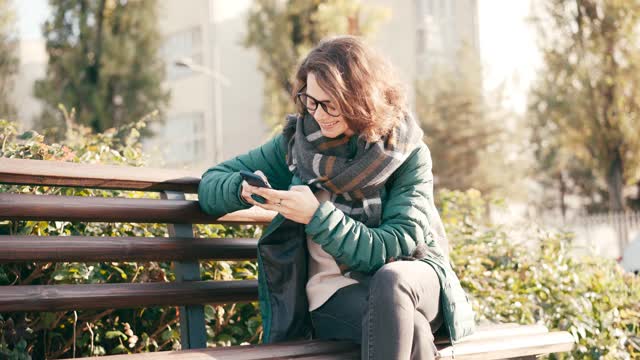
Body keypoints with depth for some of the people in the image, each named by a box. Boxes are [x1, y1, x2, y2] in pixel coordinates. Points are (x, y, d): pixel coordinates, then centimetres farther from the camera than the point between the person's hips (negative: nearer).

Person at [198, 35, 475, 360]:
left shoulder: (408, 154, -4)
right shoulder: (297, 141, 3)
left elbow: (395, 249, -12)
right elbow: (211, 183, 8)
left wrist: (318, 216, -24)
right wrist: (244, 189, -17)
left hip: (413, 282, 1)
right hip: (334, 297, 0)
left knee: (392, 281, -38)